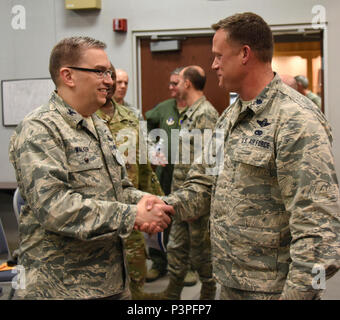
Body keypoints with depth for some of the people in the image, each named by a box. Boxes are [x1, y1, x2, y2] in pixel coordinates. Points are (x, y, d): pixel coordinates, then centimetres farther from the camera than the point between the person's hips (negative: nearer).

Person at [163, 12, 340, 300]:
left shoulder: (296, 120, -20)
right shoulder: (230, 117, 8)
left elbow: (317, 221, -23)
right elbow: (206, 181, 14)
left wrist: (298, 292, -24)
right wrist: (167, 206, -4)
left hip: (272, 287, -8)